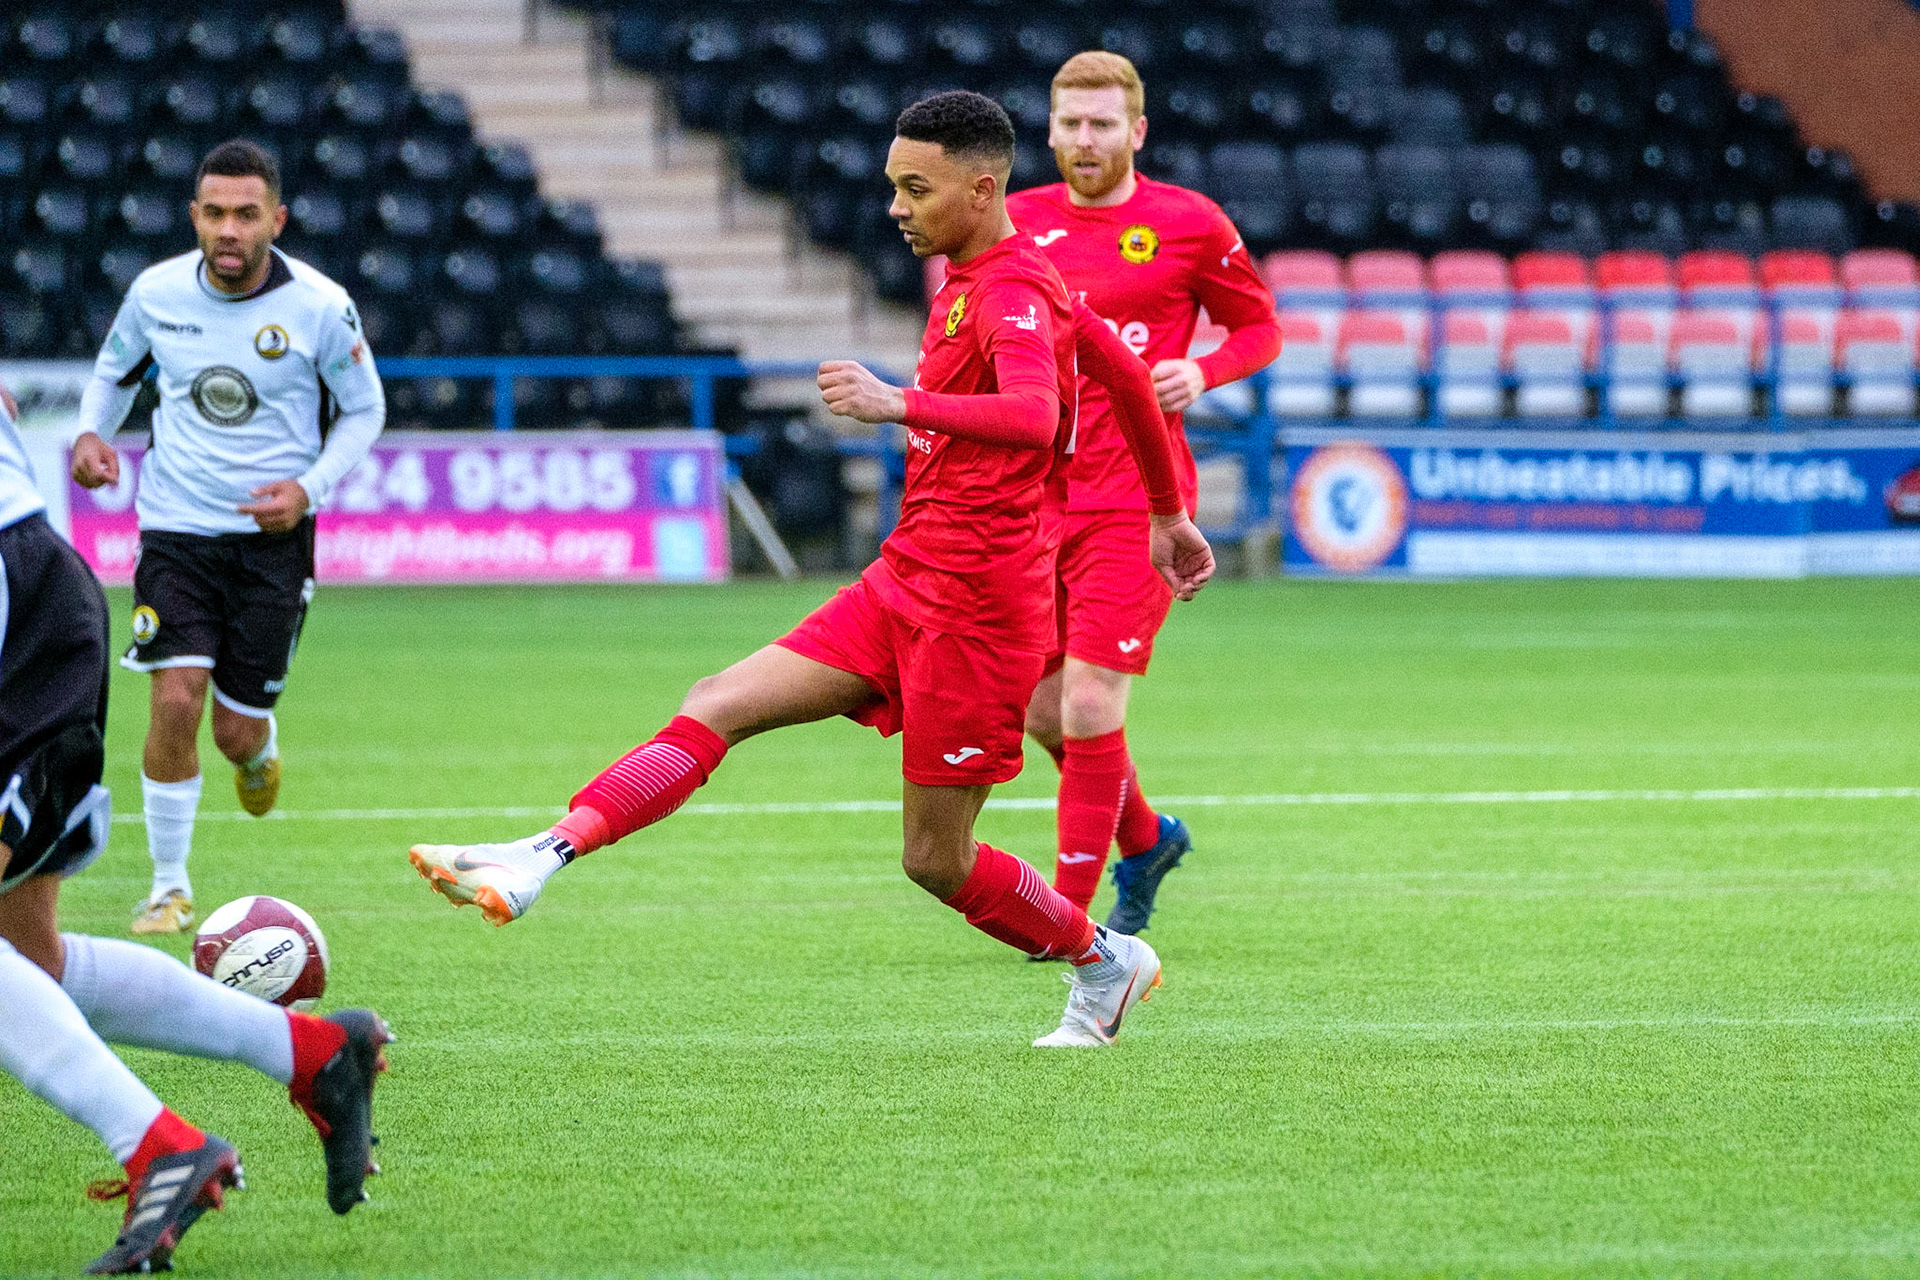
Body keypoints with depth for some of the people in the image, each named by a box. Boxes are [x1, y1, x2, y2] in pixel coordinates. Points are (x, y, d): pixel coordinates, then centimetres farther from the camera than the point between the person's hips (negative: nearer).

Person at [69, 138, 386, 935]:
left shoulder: (319, 307, -10)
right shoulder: (156, 293, -4)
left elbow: (364, 410, 3)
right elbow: (115, 369, 16)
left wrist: (309, 488, -12)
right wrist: (93, 433, -5)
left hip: (273, 538, -1)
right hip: (176, 531, 1)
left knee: (237, 732, 2)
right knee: (175, 701, -16)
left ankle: (260, 753, 42)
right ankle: (169, 885, 0)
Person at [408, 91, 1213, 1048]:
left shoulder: (1012, 295, -16)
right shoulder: (972, 280, 14)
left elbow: (1032, 419, -37)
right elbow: (1122, 369, 26)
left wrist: (897, 404, -48)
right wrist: (1170, 513, 36)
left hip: (973, 606, -9)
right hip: (903, 585, 9)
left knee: (936, 860, 0)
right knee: (717, 707, -5)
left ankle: (1105, 963, 23)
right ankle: (537, 860, -15)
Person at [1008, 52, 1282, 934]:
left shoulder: (1189, 224, -2)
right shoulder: (1017, 223, 8)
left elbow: (1259, 327, 8)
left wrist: (1201, 373, -11)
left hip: (1135, 502, -5)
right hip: (1034, 495, 5)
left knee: (1090, 710, -13)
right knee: (1043, 713, 8)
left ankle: (1071, 917, -1)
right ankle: (1145, 839, 35)